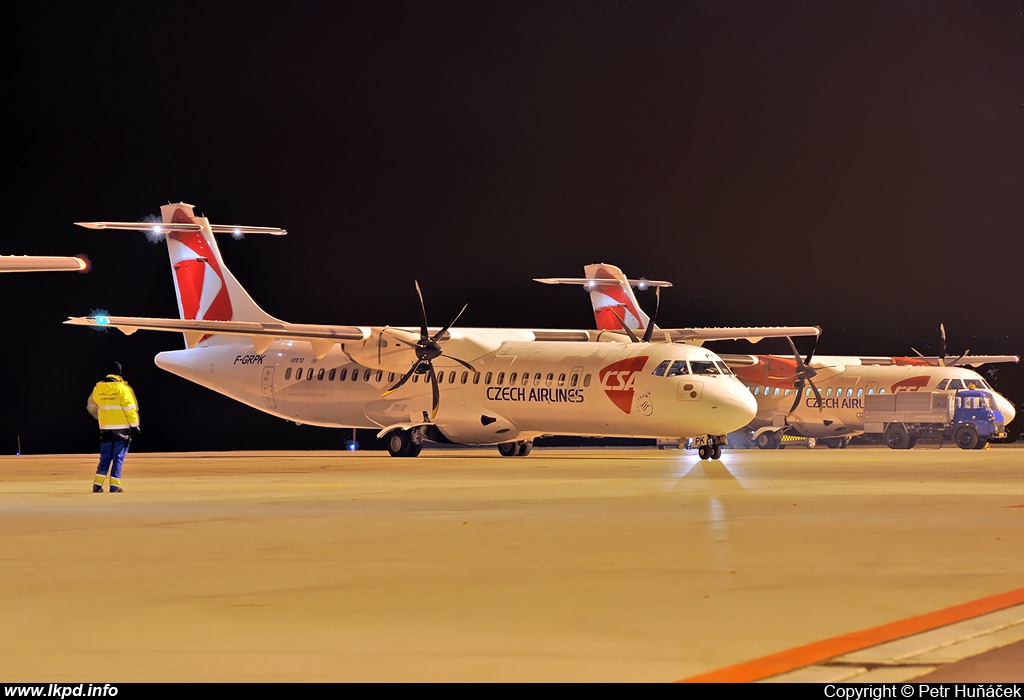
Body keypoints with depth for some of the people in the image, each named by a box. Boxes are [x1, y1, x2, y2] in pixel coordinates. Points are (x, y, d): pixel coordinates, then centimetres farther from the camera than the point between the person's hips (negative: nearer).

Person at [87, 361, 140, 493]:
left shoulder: (98, 388, 5)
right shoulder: (123, 388, -10)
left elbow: (91, 405, 20)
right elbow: (130, 409, -12)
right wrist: (135, 426, -7)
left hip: (105, 428, 4)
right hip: (122, 428, -4)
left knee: (105, 457, 12)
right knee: (118, 457, 1)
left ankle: (98, 484, 5)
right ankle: (114, 485, -1)